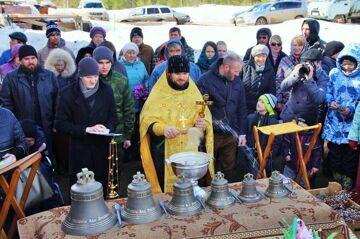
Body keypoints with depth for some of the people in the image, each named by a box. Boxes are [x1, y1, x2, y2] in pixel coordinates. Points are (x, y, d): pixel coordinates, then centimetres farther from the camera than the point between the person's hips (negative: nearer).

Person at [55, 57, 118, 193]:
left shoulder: (106, 90, 4)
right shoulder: (68, 93, -2)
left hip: (102, 149, 2)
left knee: (103, 193, 6)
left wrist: (107, 128, -9)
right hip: (79, 151, -1)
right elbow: (60, 124, -4)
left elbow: (113, 116, 13)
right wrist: (86, 129, -15)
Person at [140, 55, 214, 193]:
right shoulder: (159, 93, -2)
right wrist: (162, 128, -29)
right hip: (165, 153, -3)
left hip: (191, 151, 3)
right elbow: (147, 120, -9)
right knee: (166, 189, 0)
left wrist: (203, 123, -14)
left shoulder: (194, 93, 8)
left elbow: (206, 117, 10)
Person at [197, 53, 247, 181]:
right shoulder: (206, 80, -10)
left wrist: (242, 132, 5)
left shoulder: (237, 81, 5)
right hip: (212, 135, -4)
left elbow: (242, 108, 9)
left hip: (232, 135, 4)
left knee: (229, 169, 12)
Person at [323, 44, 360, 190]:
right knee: (334, 147, 13)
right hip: (334, 119, 3)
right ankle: (336, 173, 32)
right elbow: (328, 92, 8)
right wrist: (331, 102, -12)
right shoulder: (334, 73, 3)